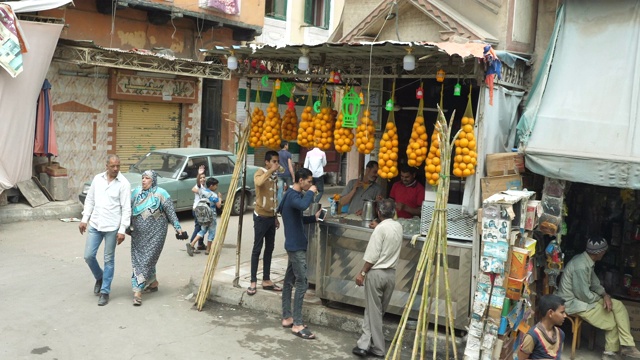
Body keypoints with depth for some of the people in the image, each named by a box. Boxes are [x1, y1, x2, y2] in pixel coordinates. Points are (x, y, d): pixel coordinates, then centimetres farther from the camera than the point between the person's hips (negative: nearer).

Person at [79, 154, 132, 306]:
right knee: (88, 256, 4)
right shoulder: (97, 179, 5)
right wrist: (84, 219, 8)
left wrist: (122, 230, -14)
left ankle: (105, 292, 14)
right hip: (94, 225, 4)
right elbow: (89, 200, 13)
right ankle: (99, 277, 33)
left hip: (112, 227, -4)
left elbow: (126, 209, -10)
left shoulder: (124, 184, -9)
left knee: (109, 260, 3)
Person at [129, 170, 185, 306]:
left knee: (147, 260, -8)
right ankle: (153, 283, 27)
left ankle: (138, 291, -5)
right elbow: (129, 209, 15)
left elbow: (171, 212, -5)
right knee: (138, 260, 7)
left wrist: (177, 227, -8)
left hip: (155, 233, -5)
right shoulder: (136, 192, 7)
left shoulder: (161, 194, -6)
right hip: (138, 234, 5)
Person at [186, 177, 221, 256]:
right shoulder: (213, 195, -19)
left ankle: (192, 244, 6)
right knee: (211, 232, 9)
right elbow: (218, 205, -17)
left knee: (203, 230, 20)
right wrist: (219, 197, -1)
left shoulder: (201, 190, -2)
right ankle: (208, 250, 14)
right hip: (211, 216, -6)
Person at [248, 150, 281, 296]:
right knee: (257, 249, -3)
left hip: (271, 217, 8)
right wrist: (271, 170, -28)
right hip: (261, 216, -8)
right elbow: (258, 182, -38)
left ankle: (266, 280, 18)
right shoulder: (260, 172, -11)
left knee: (269, 249, 10)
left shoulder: (275, 177, 12)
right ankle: (253, 282, 2)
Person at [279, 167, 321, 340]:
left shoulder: (293, 195, 15)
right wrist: (310, 192, -22)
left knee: (289, 281, 13)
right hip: (296, 246, -11)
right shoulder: (293, 195, -17)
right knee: (302, 283, -9)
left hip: (294, 244, 11)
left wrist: (314, 218, 9)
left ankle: (287, 318, 20)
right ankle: (297, 325, -6)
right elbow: (303, 205, -41)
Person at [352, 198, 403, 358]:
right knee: (378, 311, 12)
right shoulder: (398, 227, 6)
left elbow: (372, 255, -17)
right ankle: (365, 344, 11)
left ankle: (378, 348, 9)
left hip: (376, 273, -7)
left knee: (373, 311, 3)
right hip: (391, 273, 7)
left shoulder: (381, 228, -15)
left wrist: (362, 273, -10)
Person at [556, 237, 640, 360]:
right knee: (612, 321, -4)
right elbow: (584, 295, -26)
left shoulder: (587, 261, 3)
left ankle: (627, 345, 1)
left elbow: (594, 283, 13)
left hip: (582, 297, 10)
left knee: (618, 306, 1)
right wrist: (600, 297, -6)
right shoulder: (581, 266, -29)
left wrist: (605, 295, -6)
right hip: (573, 302, -10)